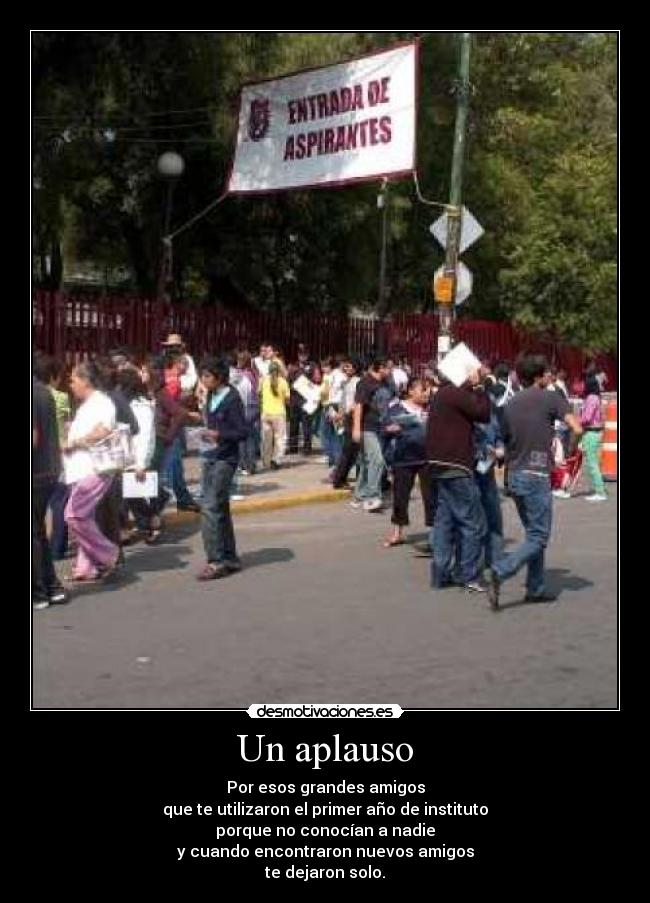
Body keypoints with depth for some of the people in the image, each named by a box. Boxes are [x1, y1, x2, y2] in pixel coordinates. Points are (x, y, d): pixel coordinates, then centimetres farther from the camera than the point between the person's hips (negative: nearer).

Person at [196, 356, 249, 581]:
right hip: (209, 458, 8)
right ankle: (230, 559, 21)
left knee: (211, 509, -13)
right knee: (219, 509, 12)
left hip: (224, 460, -8)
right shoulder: (211, 396, 9)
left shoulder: (232, 398, -12)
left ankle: (217, 561, -9)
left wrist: (219, 435, -26)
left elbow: (243, 432, -15)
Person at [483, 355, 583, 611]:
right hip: (536, 476, -7)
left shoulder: (511, 404, 12)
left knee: (534, 533, 17)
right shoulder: (551, 398, -6)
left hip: (515, 476, 7)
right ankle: (498, 572, -21)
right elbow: (577, 429, -16)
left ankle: (535, 588, 17)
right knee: (538, 538, -4)